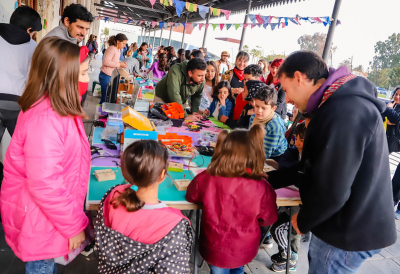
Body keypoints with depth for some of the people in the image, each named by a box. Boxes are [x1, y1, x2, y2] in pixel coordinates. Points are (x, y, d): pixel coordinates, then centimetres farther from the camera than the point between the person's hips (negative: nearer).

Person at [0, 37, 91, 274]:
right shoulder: (45, 120, -32)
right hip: (41, 219, -8)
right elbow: (45, 185, -31)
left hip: (51, 212, 8)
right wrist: (74, 226, -19)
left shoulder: (57, 108, 0)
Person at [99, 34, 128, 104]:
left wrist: (121, 63, 2)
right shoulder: (112, 48, -17)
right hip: (106, 76, -9)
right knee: (105, 97, -2)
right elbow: (105, 61, -25)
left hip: (111, 76, 9)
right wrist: (119, 64, -22)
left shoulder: (118, 50, 11)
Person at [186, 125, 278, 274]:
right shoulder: (262, 188, -28)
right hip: (245, 251, 0)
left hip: (213, 250, 0)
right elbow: (269, 219, -9)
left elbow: (190, 196, -2)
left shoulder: (205, 179, -25)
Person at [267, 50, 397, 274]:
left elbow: (331, 191, -29)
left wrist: (303, 221, -11)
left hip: (350, 233, -9)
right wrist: (268, 179, 11)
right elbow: (313, 168, 13)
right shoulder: (340, 104, 9)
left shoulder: (344, 111, -27)